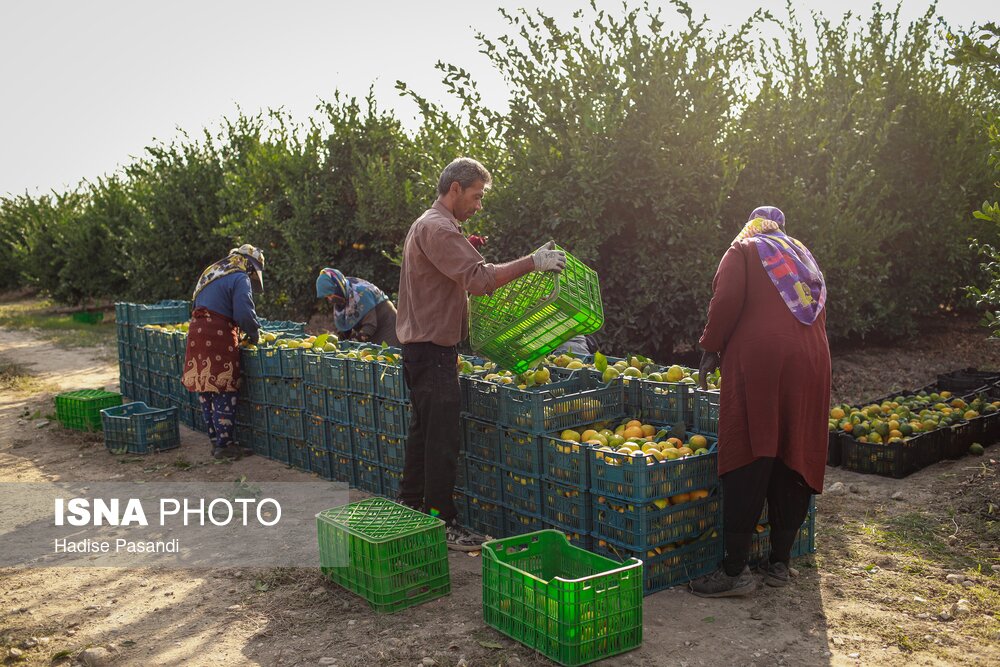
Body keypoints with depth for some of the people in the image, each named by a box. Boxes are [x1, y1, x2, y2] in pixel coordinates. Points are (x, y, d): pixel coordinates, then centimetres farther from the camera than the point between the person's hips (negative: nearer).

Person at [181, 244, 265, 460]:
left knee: (206, 391, 11)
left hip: (197, 332, 9)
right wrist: (254, 333, 0)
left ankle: (215, 440, 19)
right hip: (219, 337, -9)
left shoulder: (212, 273, 22)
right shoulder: (240, 278, -6)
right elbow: (244, 313, -18)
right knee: (224, 392, -3)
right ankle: (224, 444, 0)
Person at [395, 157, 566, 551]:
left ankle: (410, 510, 28)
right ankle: (442, 524, 1)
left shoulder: (429, 225, 19)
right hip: (432, 348, -11)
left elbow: (464, 282, 23)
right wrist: (532, 262, -24)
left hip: (422, 345, 11)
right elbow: (479, 278, -27)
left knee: (424, 431, 18)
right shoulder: (437, 229, -16)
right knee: (443, 438, -6)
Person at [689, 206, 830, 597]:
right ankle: (779, 562, 16)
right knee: (794, 460, 10)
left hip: (758, 361, -6)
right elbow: (817, 312, 21)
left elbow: (726, 303, -6)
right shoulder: (805, 256, 26)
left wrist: (710, 349, 4)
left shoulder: (744, 250, 9)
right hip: (811, 363, 6)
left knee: (748, 463, -6)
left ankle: (735, 570, -6)